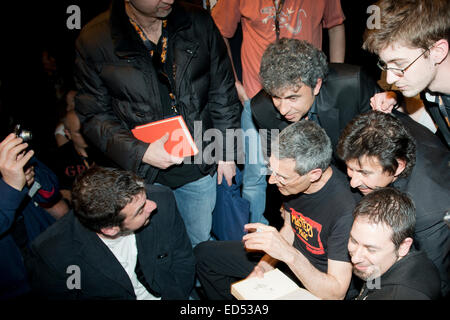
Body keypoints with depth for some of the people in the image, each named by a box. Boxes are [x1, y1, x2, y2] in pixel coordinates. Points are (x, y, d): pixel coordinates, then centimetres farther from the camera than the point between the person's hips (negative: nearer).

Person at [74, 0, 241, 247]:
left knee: (200, 241, 22)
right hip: (143, 174, -1)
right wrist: (139, 152, -19)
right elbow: (93, 116, -6)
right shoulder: (94, 40, -12)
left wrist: (226, 152, 3)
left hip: (200, 167, 2)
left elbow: (223, 93, 2)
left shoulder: (199, 22, -6)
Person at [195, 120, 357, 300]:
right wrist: (263, 267, -8)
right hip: (287, 259, 7)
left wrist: (289, 254, -40)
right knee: (203, 253, 11)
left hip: (315, 286, -7)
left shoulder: (345, 211, -35)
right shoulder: (292, 176, -13)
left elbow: (336, 293, -29)